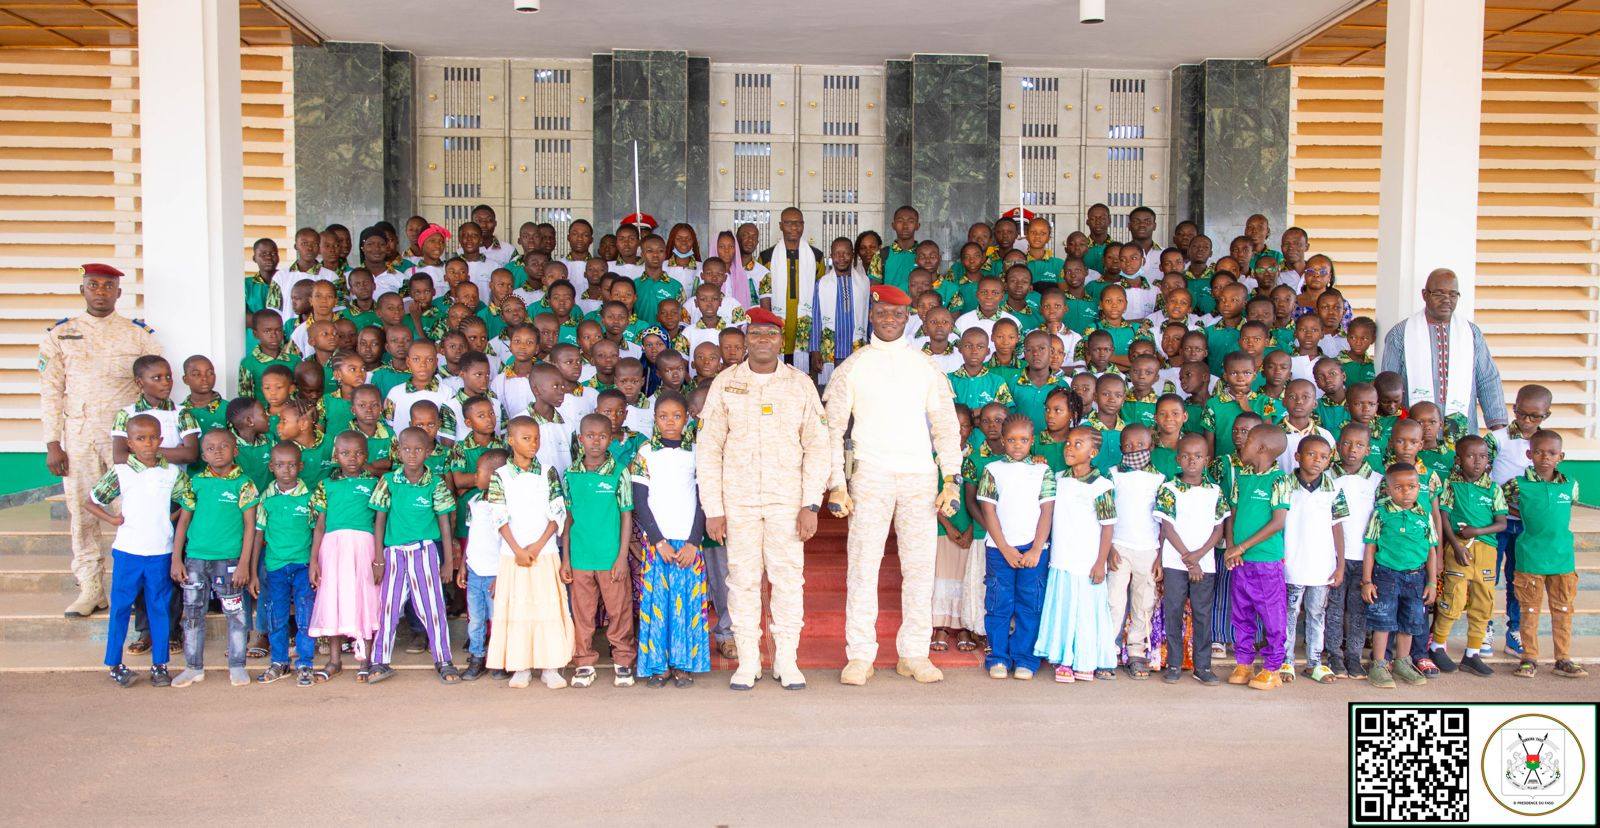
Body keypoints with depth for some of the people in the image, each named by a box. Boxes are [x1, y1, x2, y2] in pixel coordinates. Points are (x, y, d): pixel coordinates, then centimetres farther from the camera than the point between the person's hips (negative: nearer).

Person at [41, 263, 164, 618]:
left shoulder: (140, 334, 6)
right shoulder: (61, 334, 8)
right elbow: (50, 392, 5)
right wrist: (52, 444, -1)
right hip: (78, 435, 2)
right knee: (82, 511, 5)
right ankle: (91, 589, 15)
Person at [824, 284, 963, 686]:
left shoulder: (926, 366, 12)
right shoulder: (852, 367, 7)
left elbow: (946, 426, 12)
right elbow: (833, 429, 6)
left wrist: (951, 480, 2)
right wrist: (836, 484, -3)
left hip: (919, 476, 2)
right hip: (869, 476, -2)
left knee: (919, 566, 1)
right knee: (862, 565, -4)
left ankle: (914, 654, 10)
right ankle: (859, 656, 2)